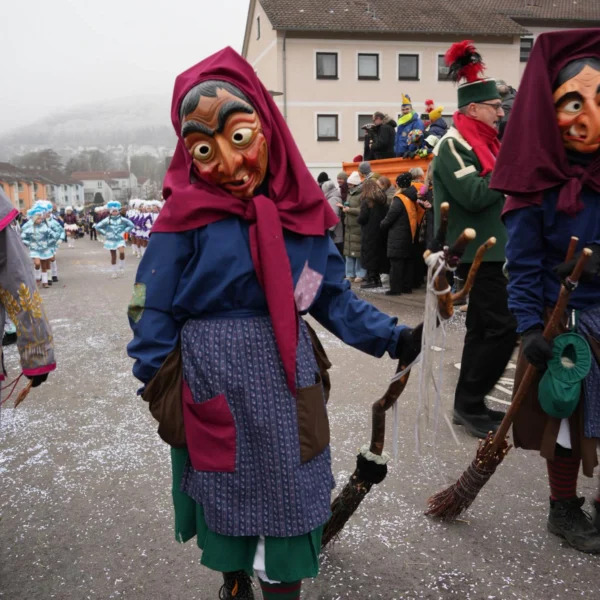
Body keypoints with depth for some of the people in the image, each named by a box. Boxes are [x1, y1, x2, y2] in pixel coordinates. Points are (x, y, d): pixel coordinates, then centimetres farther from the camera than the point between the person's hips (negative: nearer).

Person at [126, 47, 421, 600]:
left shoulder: (300, 209, -3)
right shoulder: (188, 214, -12)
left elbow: (333, 297, 2)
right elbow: (154, 306, -7)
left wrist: (393, 337, -5)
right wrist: (156, 386, -9)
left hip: (287, 375, 3)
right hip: (213, 380, -2)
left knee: (290, 492, 14)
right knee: (226, 490, 17)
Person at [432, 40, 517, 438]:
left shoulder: (481, 142, 18)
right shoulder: (454, 146, -12)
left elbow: (497, 190, 21)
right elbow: (475, 196, -24)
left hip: (488, 249, 10)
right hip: (477, 252, -10)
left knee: (483, 326, 11)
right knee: (504, 327, -10)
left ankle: (468, 404, 19)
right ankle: (470, 403, 0)